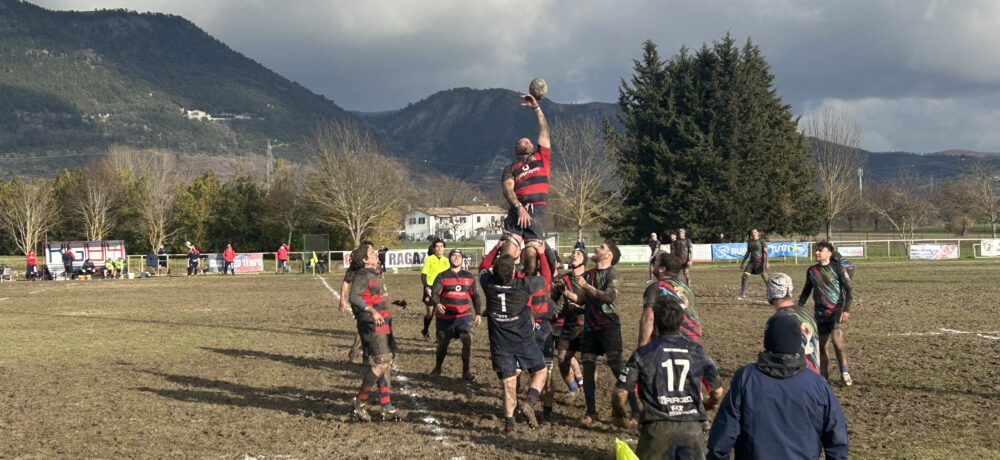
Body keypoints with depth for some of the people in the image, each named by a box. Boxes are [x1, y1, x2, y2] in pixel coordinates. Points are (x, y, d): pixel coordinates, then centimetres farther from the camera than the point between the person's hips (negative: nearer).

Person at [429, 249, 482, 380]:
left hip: (463, 316, 1)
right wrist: (437, 303, -32)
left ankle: (467, 371, -8)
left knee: (467, 340, -17)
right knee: (442, 343, 9)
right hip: (445, 317, -1)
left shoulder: (469, 277, 8)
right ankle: (437, 368, 33)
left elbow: (475, 295, 13)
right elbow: (434, 293, -11)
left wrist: (478, 313, 6)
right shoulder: (442, 276, -1)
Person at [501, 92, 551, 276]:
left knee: (531, 253, -15)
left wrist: (536, 107, 23)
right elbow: (507, 189, 3)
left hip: (537, 211, 0)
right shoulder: (511, 168, 20)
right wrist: (519, 207, -13)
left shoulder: (541, 158, 24)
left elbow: (544, 129, 22)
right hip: (517, 210, 0)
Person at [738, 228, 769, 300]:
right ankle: (742, 295, -1)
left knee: (765, 277, -10)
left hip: (760, 262, -5)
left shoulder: (762, 241, -2)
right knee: (744, 276, -7)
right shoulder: (750, 242, 13)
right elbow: (748, 253, 22)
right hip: (752, 262, 5)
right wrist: (742, 263, 21)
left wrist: (766, 262, -19)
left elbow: (765, 252, -8)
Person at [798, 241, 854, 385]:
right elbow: (806, 290, 20)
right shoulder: (811, 271, 7)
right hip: (820, 312, 4)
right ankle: (823, 376, 17)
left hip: (836, 310, -4)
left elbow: (848, 289, -5)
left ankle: (845, 373, -6)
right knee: (821, 345, 4)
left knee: (837, 340, -20)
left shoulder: (837, 267, -5)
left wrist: (846, 310, -15)